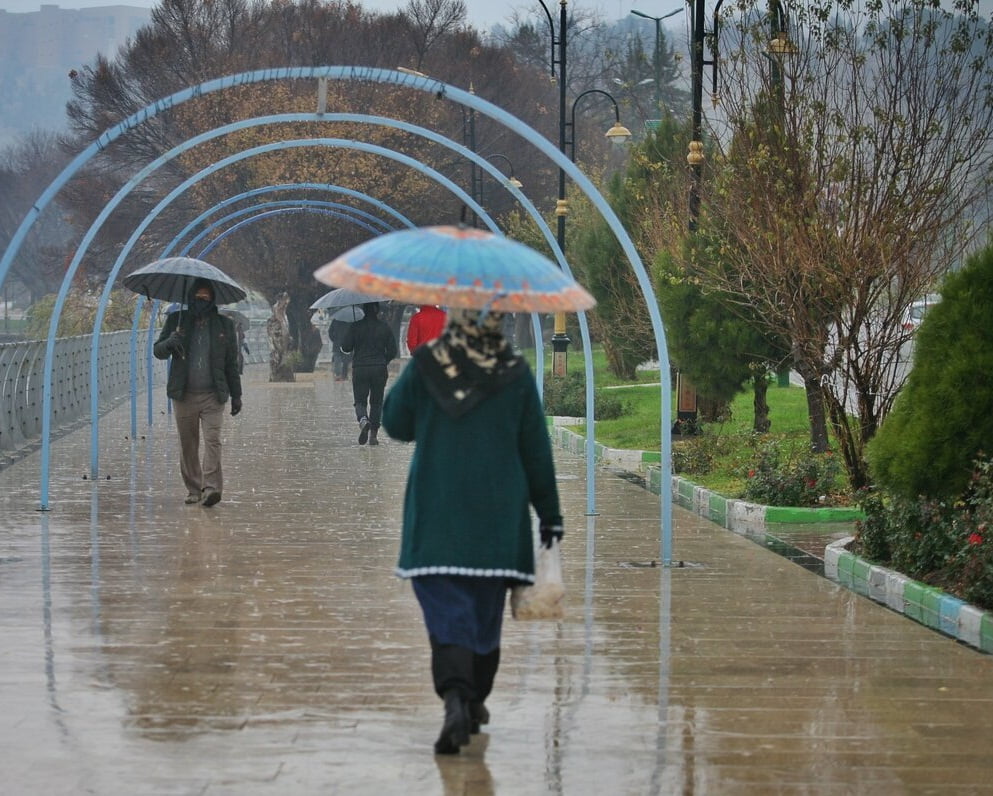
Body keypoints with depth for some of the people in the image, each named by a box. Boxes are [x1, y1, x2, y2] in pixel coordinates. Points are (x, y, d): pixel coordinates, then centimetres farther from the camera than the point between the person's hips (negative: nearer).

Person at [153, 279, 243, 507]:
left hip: (212, 396, -1)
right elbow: (158, 351, 7)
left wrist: (236, 395, 11)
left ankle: (211, 488, -22)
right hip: (184, 395, 1)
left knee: (212, 440, -15)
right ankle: (193, 490, 12)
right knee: (187, 445, 4)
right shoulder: (176, 321, 10)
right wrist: (169, 343, -17)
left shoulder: (224, 325, 10)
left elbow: (231, 363, 14)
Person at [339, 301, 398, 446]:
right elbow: (392, 351, 2)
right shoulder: (385, 327, 2)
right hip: (379, 369, 1)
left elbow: (345, 347, -5)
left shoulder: (354, 327, -2)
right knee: (376, 402, 11)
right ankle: (373, 434, 6)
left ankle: (363, 420, -28)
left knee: (360, 401, 5)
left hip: (359, 369, -1)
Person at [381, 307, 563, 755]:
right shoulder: (515, 374, -4)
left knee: (447, 610, -4)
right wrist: (549, 512, 10)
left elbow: (395, 424, 7)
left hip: (435, 517, -1)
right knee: (484, 611, 16)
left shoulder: (424, 366, -6)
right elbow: (536, 450, 1)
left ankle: (455, 698, -26)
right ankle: (475, 701, 26)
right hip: (497, 517, 1)